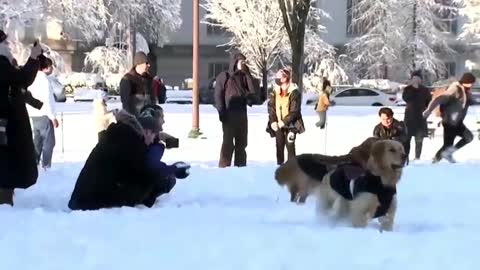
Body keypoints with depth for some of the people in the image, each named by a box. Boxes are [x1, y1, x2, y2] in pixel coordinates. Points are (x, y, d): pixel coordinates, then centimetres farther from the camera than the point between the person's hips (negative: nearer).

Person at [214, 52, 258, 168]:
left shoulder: (244, 77, 14)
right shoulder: (224, 76, 1)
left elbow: (254, 92, 2)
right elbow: (218, 95, -4)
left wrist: (247, 73, -1)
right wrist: (222, 112, -14)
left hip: (242, 114, 5)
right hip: (229, 114, -5)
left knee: (241, 143, 9)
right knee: (228, 144, -7)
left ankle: (240, 167, 16)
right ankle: (224, 167, -5)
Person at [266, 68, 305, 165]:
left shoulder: (294, 92, -12)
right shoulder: (275, 92, 4)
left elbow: (294, 111, -15)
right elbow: (271, 107, 4)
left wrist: (284, 121, -20)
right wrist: (273, 121, -9)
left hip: (290, 124, -5)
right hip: (278, 124, 5)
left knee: (290, 145, -5)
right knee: (279, 146, 10)